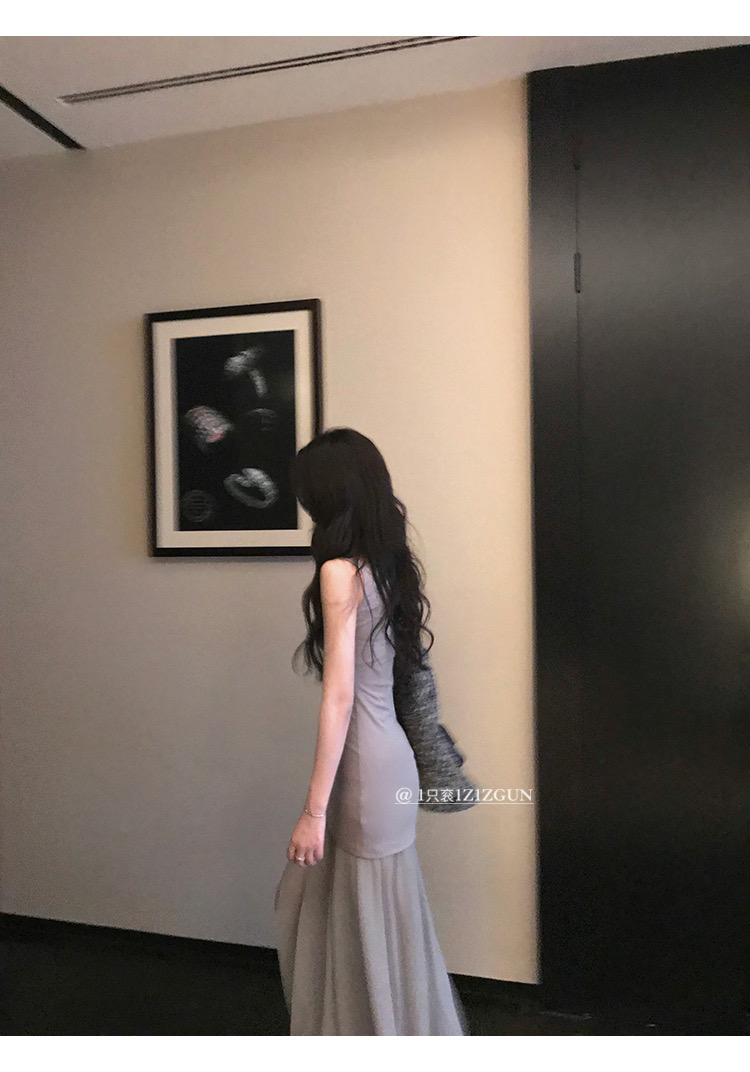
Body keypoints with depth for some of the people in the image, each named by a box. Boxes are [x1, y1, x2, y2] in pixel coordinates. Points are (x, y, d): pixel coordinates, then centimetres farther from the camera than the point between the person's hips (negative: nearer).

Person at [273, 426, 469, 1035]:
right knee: (306, 901, 22)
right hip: (387, 754, 9)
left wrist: (314, 810, -17)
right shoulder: (390, 564, 6)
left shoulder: (341, 572, -16)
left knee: (367, 933, 8)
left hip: (364, 767, -9)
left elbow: (340, 696, -20)